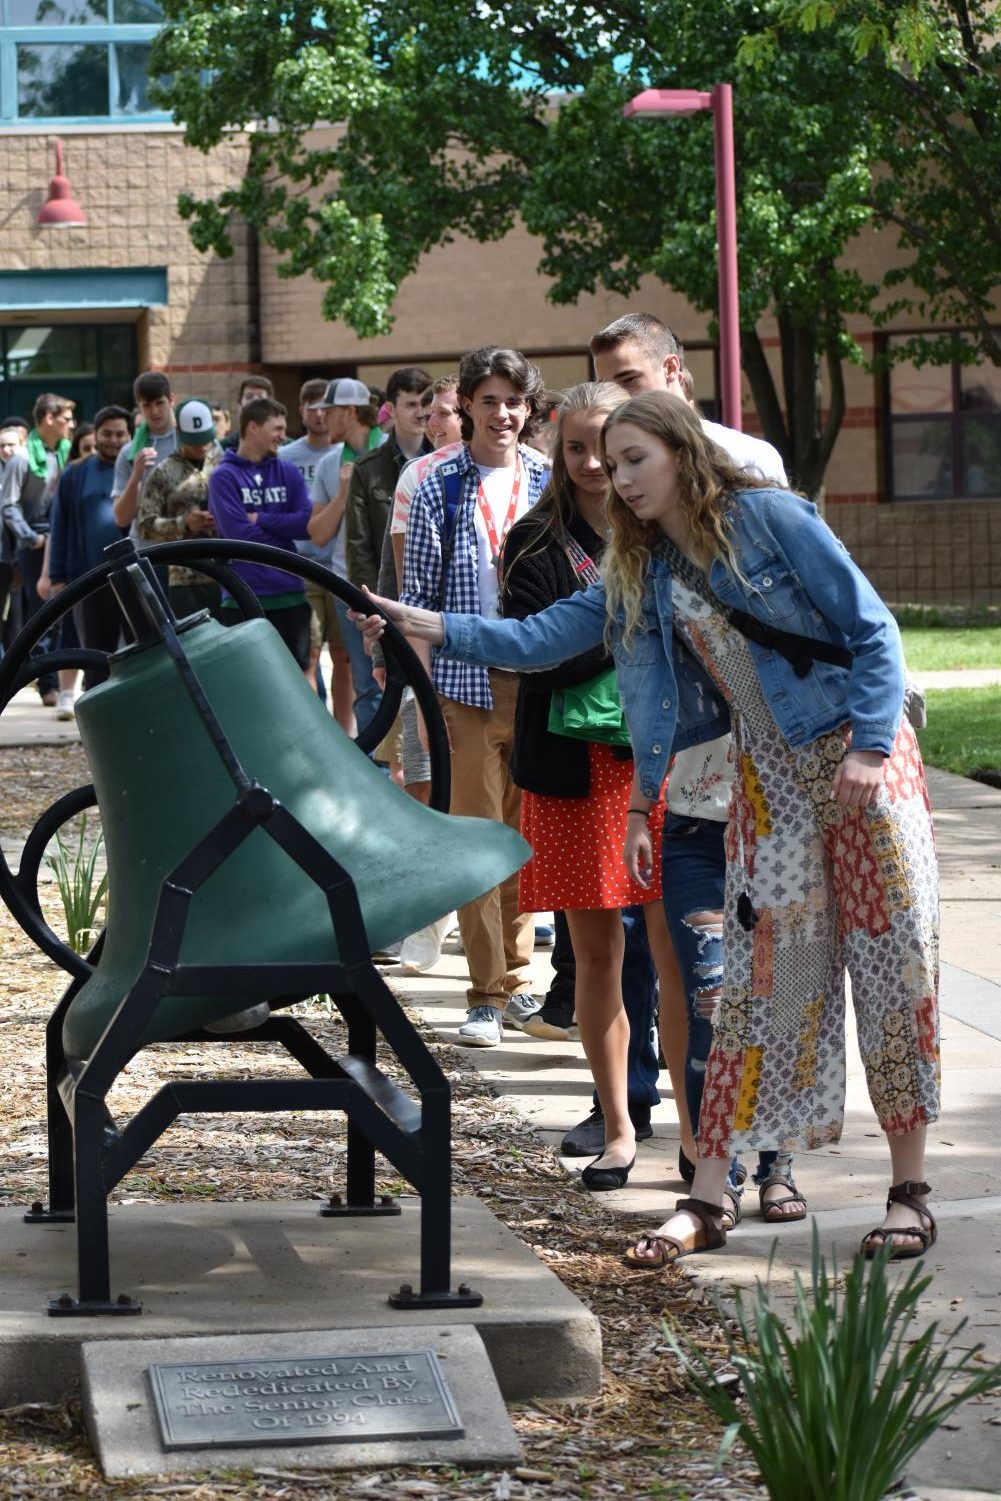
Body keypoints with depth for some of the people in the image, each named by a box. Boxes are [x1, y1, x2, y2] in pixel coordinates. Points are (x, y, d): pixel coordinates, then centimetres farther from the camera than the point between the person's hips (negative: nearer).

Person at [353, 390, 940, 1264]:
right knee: (758, 978, 0)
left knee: (894, 963, -2)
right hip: (770, 780, 5)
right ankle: (706, 1200, -1)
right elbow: (540, 639, 8)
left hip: (861, 761, -5)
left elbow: (873, 632, -10)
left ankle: (910, 1190, 6)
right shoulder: (638, 575, 7)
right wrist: (432, 627, -1)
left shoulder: (770, 519, -10)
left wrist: (869, 748, -16)